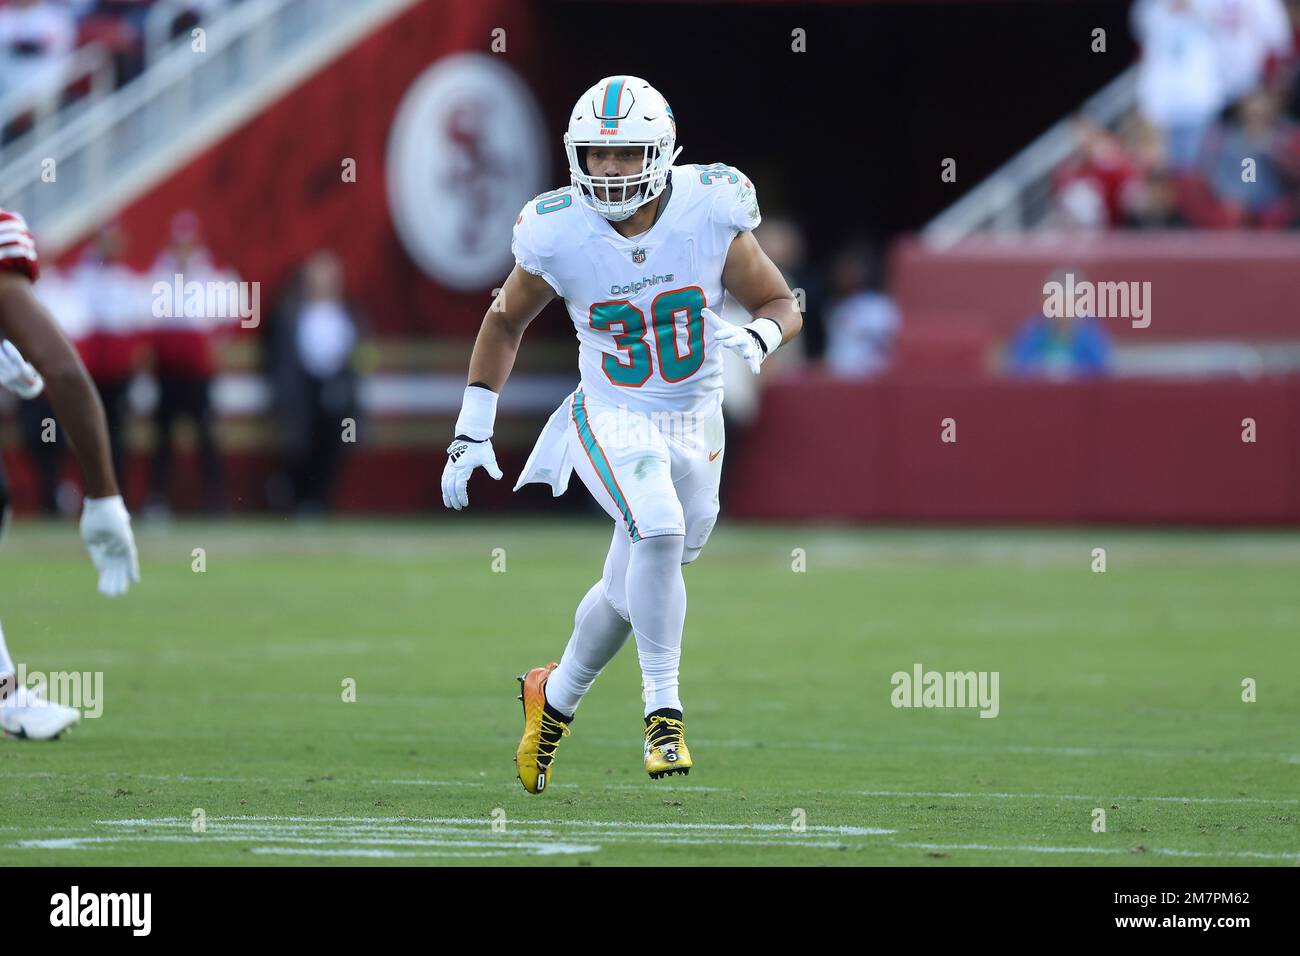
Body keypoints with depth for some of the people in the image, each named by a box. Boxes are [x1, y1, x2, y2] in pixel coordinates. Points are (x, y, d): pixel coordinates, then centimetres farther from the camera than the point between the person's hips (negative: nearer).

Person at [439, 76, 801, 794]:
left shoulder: (708, 213, -15)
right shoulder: (558, 234, -15)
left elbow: (782, 305, -2)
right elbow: (504, 322, 4)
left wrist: (758, 337, -26)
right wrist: (472, 433, 3)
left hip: (694, 424, 3)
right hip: (611, 418, -2)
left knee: (632, 593, 11)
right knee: (659, 532, -30)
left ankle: (555, 695, 39)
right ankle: (663, 712, -20)